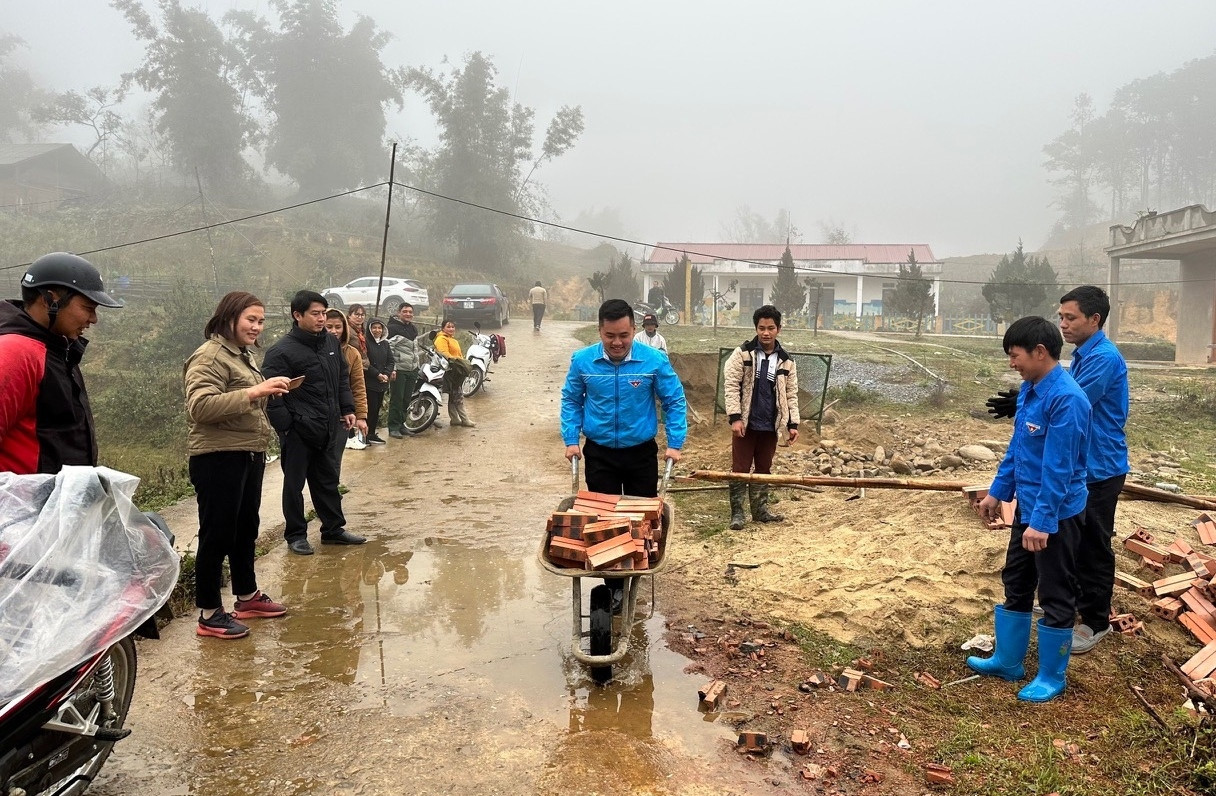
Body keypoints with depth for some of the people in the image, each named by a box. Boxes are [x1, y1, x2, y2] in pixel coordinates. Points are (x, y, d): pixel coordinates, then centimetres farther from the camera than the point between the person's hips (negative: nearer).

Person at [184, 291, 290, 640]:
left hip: (249, 454, 10)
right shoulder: (210, 356, -14)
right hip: (219, 457, -10)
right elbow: (199, 407, -26)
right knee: (217, 534, -3)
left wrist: (267, 394, 10)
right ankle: (209, 614, 7)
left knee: (246, 529, 19)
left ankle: (247, 597, 33)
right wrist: (253, 392, -30)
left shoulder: (243, 354, 17)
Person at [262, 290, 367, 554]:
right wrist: (285, 426, -16)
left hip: (328, 430, 7)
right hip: (298, 432, -6)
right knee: (294, 485, 7)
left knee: (328, 481, 16)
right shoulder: (282, 351, -14)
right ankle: (295, 535, 19)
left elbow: (343, 378, 18)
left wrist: (347, 409, 12)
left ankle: (333, 529, 28)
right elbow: (272, 393, -15)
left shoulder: (331, 342, 8)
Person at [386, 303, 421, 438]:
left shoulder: (414, 329, 17)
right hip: (398, 370, -7)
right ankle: (393, 428, 1)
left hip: (412, 370, 7)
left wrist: (418, 367, 22)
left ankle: (401, 424, 20)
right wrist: (392, 368, -20)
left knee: (406, 400, 10)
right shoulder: (393, 328, -8)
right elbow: (388, 349, -14)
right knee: (396, 399, -5)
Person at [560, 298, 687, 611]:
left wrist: (675, 444, -7)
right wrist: (571, 440, -3)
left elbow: (674, 402, -4)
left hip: (641, 453, 0)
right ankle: (613, 586, 21)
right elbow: (571, 401, 3)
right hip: (599, 454, 1)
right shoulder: (582, 360, -10)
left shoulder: (655, 360, -15)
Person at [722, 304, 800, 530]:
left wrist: (793, 423, 2)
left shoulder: (786, 361, 5)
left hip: (770, 426, 3)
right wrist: (735, 417, -17)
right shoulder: (742, 354, -5)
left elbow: (791, 395, 9)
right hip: (745, 423, -3)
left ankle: (760, 509, 24)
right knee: (740, 469, 1)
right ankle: (737, 513, 7)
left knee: (764, 469, 13)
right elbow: (731, 386, -9)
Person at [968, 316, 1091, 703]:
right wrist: (998, 492, 16)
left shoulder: (1066, 399, -24)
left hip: (1056, 513, -9)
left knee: (1055, 596, 6)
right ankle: (1007, 661, 34)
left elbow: (1058, 468, -25)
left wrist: (1042, 520, -25)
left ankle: (1052, 677, 22)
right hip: (1028, 505, 9)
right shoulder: (1028, 390, 3)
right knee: (1015, 584, 19)